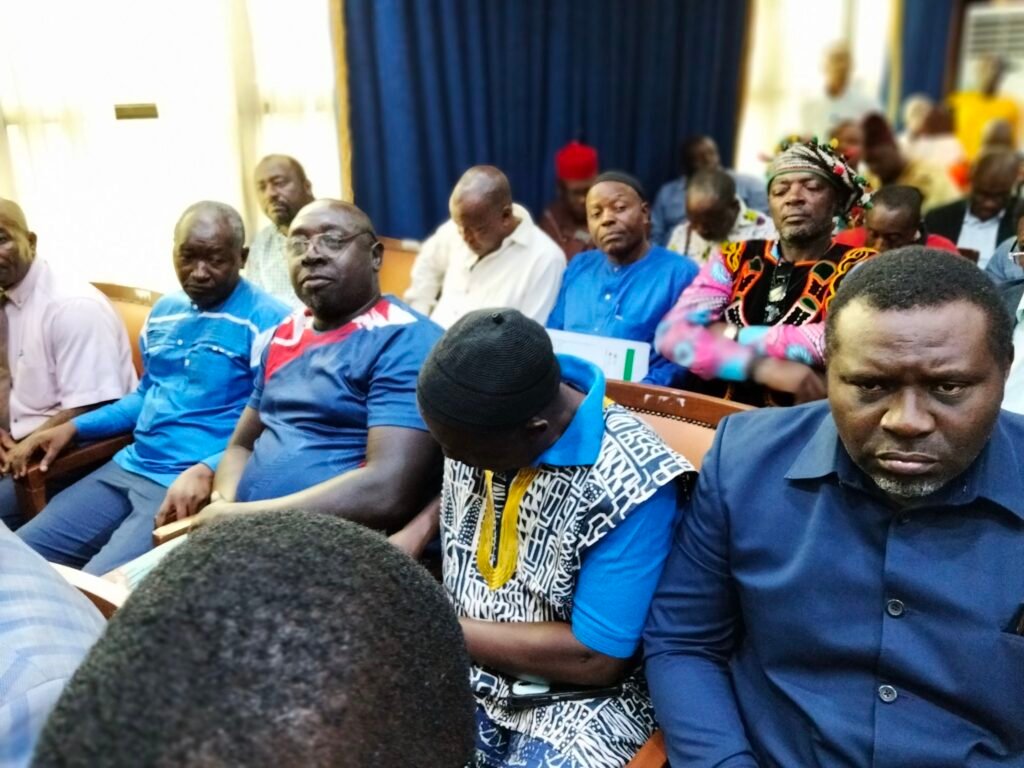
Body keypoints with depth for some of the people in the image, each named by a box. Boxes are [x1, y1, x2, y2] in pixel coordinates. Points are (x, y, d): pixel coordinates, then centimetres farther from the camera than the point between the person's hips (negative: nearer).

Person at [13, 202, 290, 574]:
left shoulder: (267, 320, -12)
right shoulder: (163, 311, 14)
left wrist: (208, 470, -29)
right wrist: (74, 426, 15)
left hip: (195, 484, -8)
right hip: (128, 468, 8)